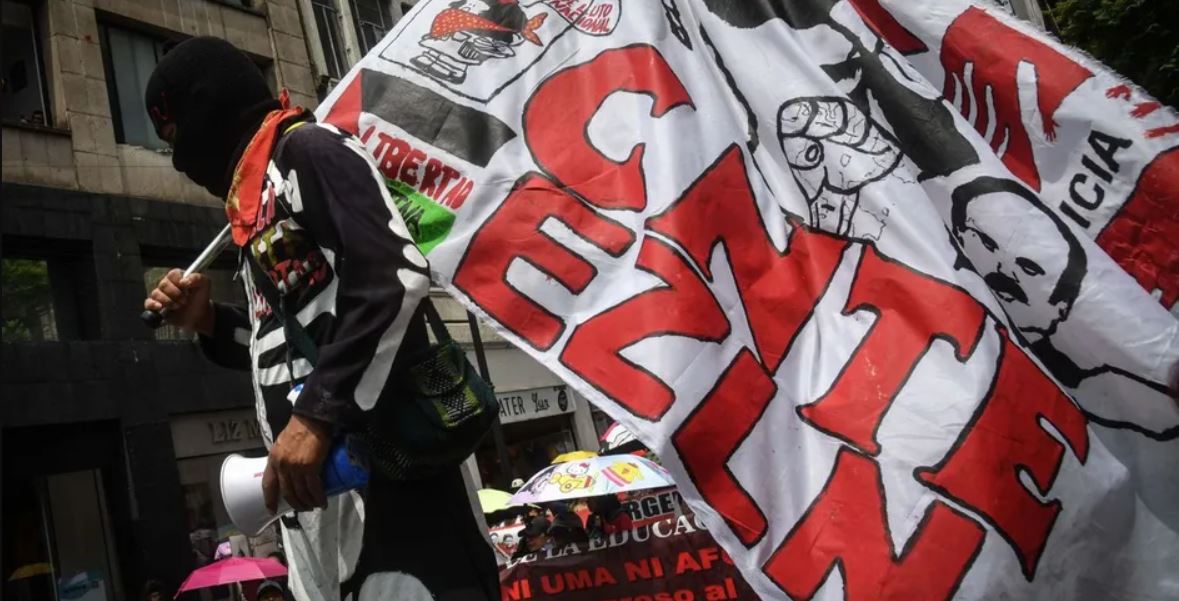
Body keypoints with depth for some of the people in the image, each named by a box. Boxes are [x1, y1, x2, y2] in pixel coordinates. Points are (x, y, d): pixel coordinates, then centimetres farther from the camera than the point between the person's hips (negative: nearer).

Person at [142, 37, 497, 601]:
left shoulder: (308, 148, -3)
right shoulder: (261, 201, 25)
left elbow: (396, 277, -19)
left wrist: (318, 414, -21)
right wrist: (209, 321, 15)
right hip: (314, 474, 10)